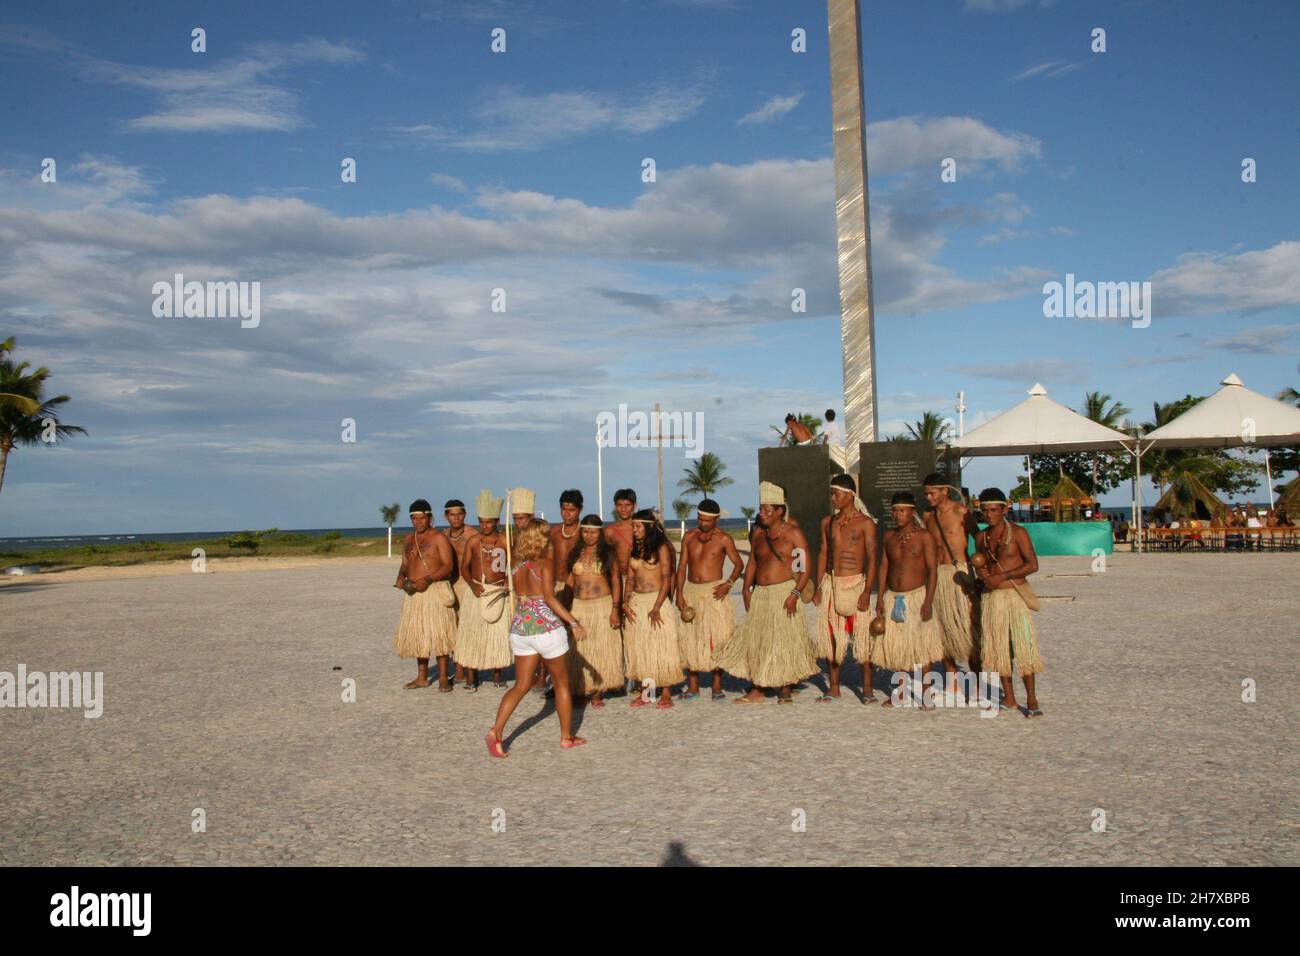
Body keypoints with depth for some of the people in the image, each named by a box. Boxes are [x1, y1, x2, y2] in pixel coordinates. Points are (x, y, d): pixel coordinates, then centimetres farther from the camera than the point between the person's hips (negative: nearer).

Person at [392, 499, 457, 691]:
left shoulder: (439, 538, -7)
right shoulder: (408, 539, 13)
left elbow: (448, 566, -12)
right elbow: (405, 564, 19)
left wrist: (428, 579, -24)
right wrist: (400, 577, -3)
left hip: (435, 590, -6)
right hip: (414, 593, 7)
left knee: (438, 634, -6)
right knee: (417, 634, 11)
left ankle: (443, 678, 0)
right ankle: (422, 677, 21)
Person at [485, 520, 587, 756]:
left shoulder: (516, 565, 6)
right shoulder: (545, 564, -10)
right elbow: (550, 598, -20)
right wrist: (573, 622, -21)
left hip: (520, 628, 5)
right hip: (546, 628, -5)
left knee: (521, 685, 12)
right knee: (562, 684, 12)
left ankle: (496, 731, -4)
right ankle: (567, 737, 19)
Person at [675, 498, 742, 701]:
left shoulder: (723, 538, -2)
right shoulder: (689, 536, 7)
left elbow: (739, 564, 5)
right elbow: (682, 566, 8)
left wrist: (729, 584, -11)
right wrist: (679, 594, -1)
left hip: (714, 592, -3)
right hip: (691, 591, 4)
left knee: (716, 638, -5)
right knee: (689, 639, 3)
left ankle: (717, 686, 4)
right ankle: (692, 686, 12)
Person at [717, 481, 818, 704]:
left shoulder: (793, 533, -5)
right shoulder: (758, 533, 11)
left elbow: (807, 568, -9)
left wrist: (794, 594, -19)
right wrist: (746, 587, 7)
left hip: (783, 593, -6)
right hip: (760, 594, 6)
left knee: (785, 640, -2)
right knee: (755, 641, 5)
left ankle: (785, 690, 10)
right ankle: (756, 690, 14)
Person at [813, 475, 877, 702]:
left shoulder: (865, 523, -3)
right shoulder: (828, 522, 11)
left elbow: (871, 557, -6)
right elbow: (823, 554, 14)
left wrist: (867, 590, -14)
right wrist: (818, 587, 7)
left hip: (855, 583, -4)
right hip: (830, 583, 5)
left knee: (862, 636, -4)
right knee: (830, 636, 5)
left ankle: (867, 689, 6)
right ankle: (833, 689, 15)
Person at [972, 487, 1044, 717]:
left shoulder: (1018, 533, -5)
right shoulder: (981, 537, 10)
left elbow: (1033, 564, -12)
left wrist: (1002, 576, -18)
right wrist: (981, 572, -4)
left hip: (1015, 596, -5)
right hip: (990, 598, 5)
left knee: (1023, 645, -7)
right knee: (998, 647, 6)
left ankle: (1031, 700, 1)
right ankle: (1009, 698, 15)